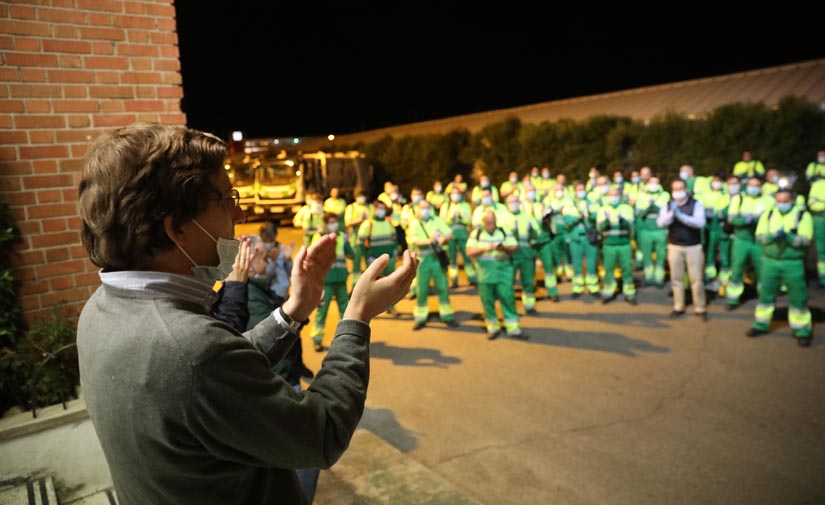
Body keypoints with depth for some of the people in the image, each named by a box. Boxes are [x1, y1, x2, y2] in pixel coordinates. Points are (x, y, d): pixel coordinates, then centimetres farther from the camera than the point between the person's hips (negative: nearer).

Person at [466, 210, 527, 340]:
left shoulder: (504, 231, 5)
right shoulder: (476, 233, 4)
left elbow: (514, 247, 2)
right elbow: (469, 251, -3)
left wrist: (505, 248, -20)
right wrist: (484, 248, -18)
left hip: (503, 270, 0)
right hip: (485, 272, 0)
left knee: (508, 298, -3)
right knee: (487, 300, 5)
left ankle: (513, 328, 4)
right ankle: (493, 328, 20)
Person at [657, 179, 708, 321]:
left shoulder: (696, 204, -6)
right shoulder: (667, 205, 1)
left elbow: (700, 222, -21)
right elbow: (661, 223, -12)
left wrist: (681, 215, -32)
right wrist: (672, 213, -30)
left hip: (694, 246, -2)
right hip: (674, 246, 2)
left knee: (697, 278, 0)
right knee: (676, 278, 9)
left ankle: (700, 308, 12)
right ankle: (678, 307, 20)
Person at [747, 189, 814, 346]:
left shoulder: (803, 215, -3)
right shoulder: (768, 215, 6)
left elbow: (805, 240, -11)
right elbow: (759, 236, -2)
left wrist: (787, 236, -27)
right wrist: (772, 236, -21)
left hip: (793, 264, -3)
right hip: (770, 262, 3)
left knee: (798, 298, 2)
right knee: (765, 295, 13)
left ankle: (802, 331, 15)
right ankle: (761, 325, 27)